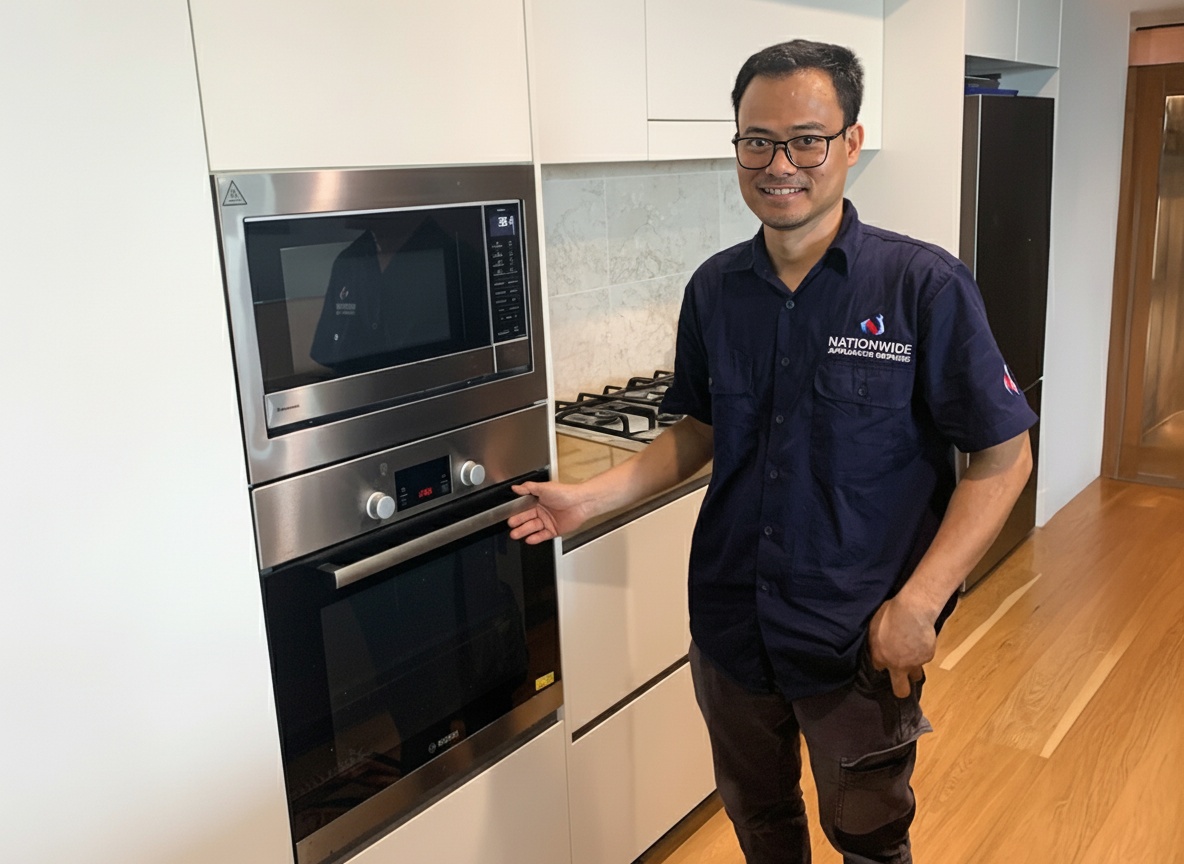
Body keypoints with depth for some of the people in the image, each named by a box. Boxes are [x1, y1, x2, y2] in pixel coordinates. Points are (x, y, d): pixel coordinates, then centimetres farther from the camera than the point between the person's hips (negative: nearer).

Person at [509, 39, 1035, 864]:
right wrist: (589, 498, -2)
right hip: (730, 627, 4)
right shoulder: (714, 289, -2)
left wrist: (917, 604, -19)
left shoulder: (925, 286, -15)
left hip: (860, 640, -3)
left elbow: (1002, 458, -11)